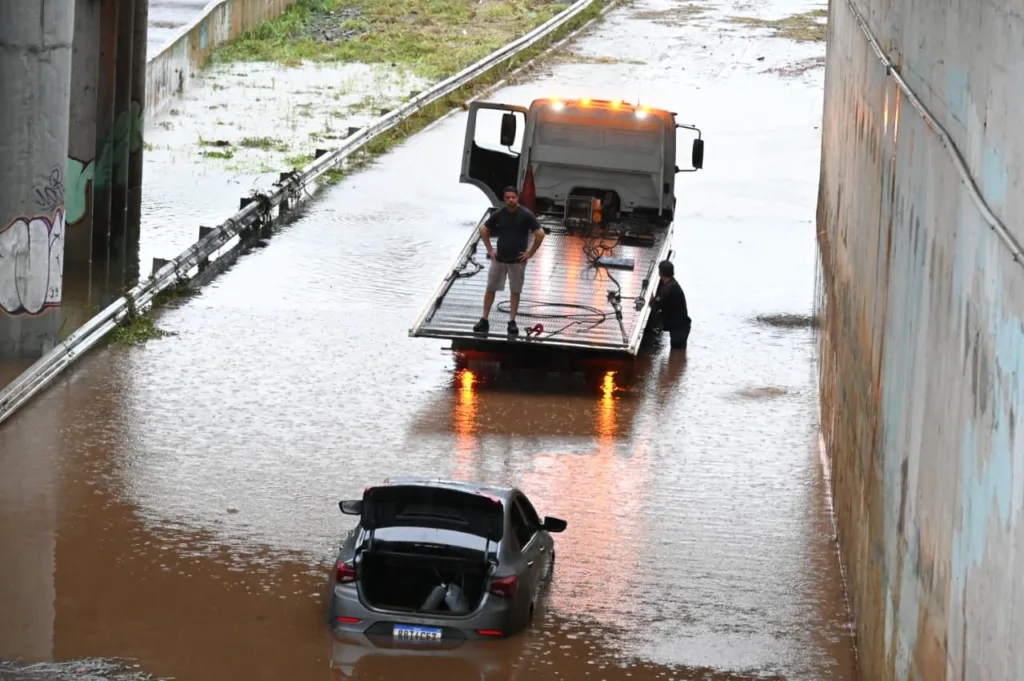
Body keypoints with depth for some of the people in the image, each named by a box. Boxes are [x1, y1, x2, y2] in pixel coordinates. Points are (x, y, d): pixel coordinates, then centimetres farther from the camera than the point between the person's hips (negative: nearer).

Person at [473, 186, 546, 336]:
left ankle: (512, 322, 10)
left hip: (517, 260, -3)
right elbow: (484, 230, 14)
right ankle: (484, 321, 9)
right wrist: (489, 249, 7)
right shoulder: (499, 214, 1)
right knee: (490, 289, 3)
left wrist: (530, 252, -9)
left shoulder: (526, 215, -9)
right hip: (499, 259, 3)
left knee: (515, 291, 3)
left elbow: (540, 234, -9)